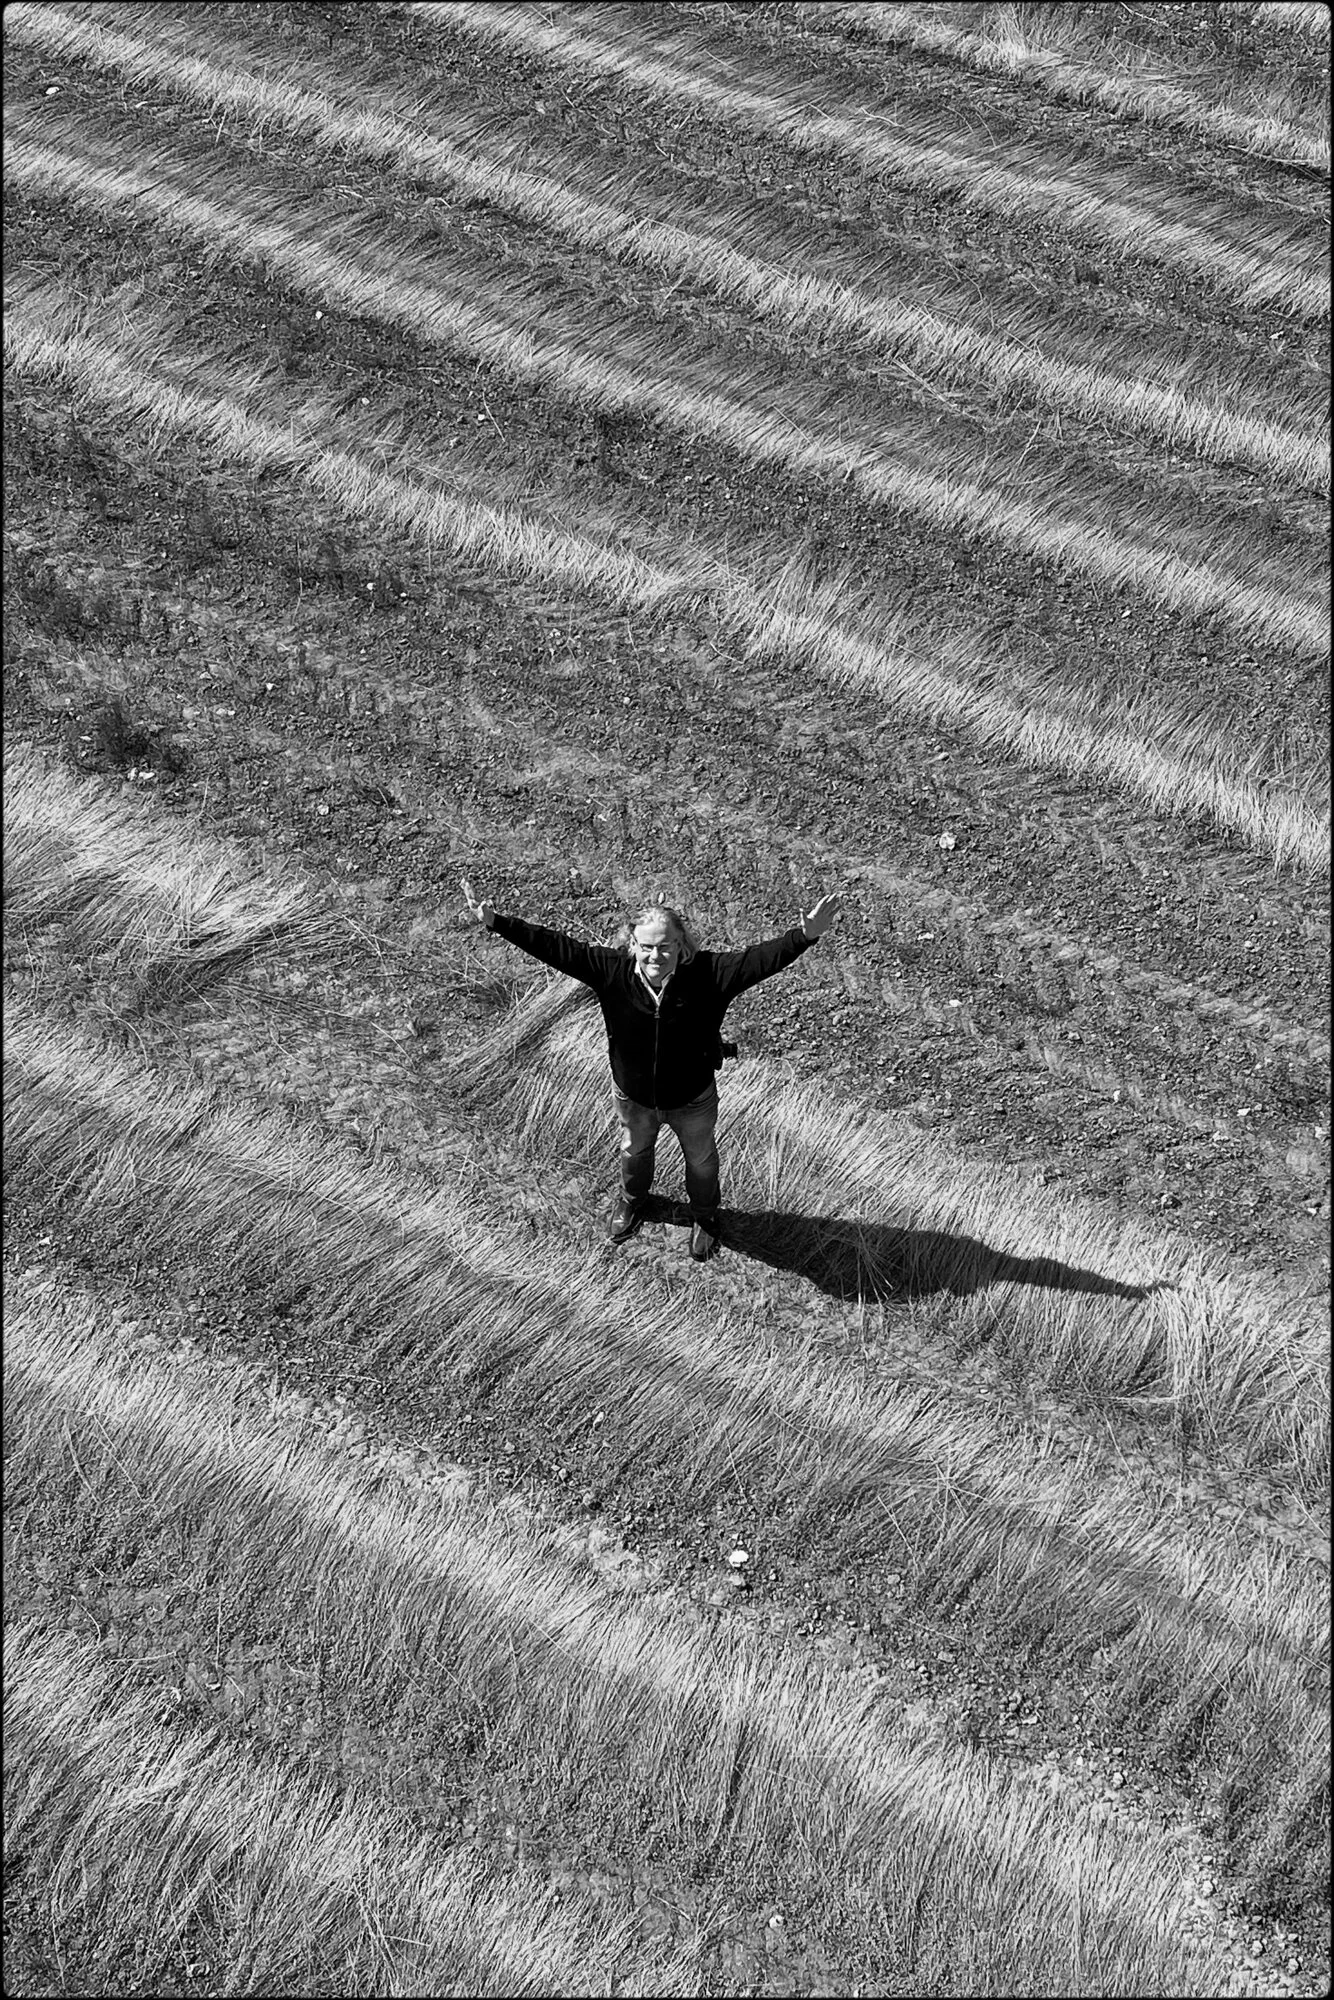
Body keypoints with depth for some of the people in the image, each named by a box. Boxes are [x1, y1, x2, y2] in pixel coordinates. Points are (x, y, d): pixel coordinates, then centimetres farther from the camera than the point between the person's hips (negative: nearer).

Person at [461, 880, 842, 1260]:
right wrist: (495, 922, -34)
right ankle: (632, 1200, 66)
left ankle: (705, 1215, 60)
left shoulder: (706, 975, -33)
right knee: (634, 1151, 32)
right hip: (633, 1097, 2)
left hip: (693, 1099, -1)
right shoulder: (612, 971, -28)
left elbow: (759, 959, -40)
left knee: (700, 1159, 28)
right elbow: (557, 948, -28)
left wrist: (806, 936, -57)